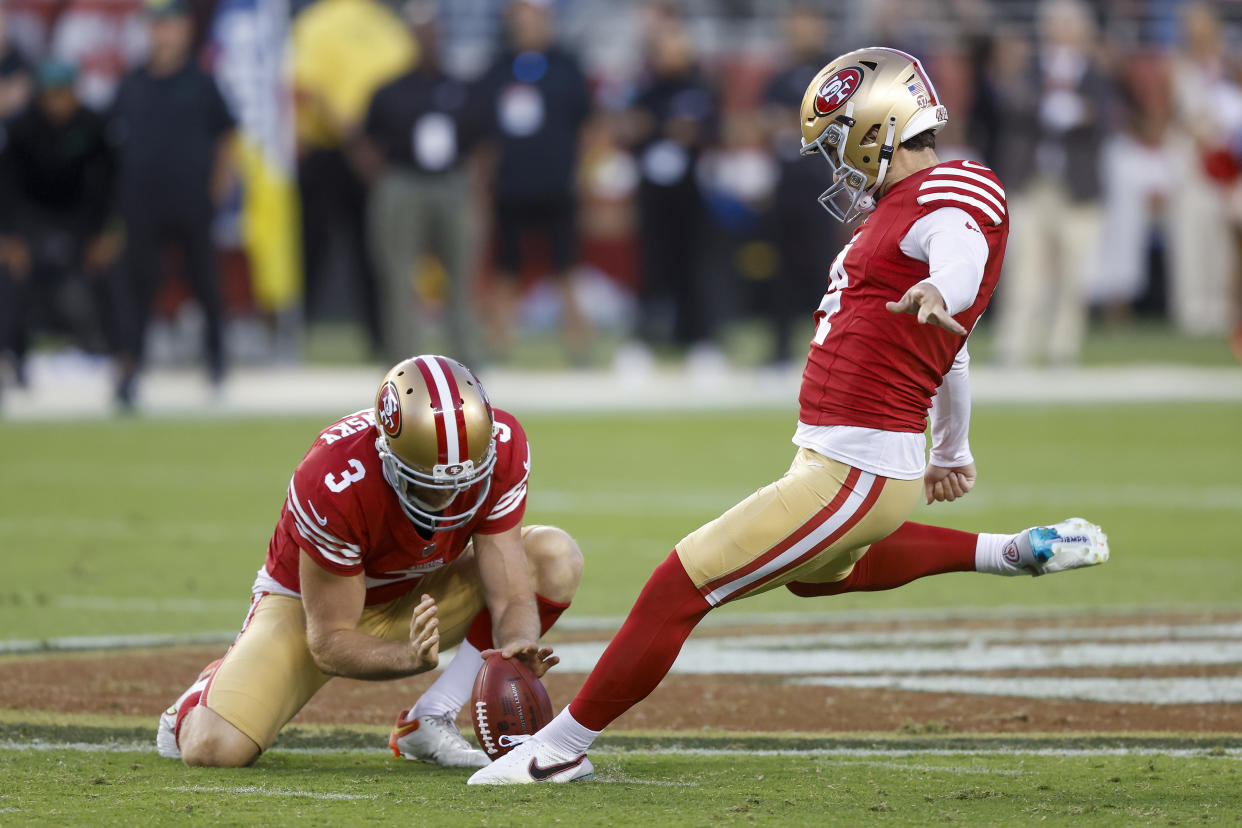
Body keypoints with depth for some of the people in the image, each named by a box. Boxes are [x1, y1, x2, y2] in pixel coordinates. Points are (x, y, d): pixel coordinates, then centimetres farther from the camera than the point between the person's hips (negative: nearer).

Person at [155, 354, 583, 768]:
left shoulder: (499, 449, -27)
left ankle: (429, 723, -14)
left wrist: (517, 646, -46)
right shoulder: (334, 484, -37)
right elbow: (330, 643, -29)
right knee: (214, 748, -25)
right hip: (311, 606, -4)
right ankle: (217, 687, 15)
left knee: (556, 558, -20)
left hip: (416, 598, 4)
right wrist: (411, 657, -49)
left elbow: (511, 596, -22)